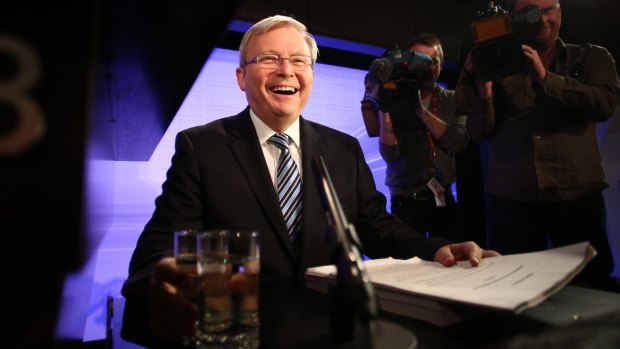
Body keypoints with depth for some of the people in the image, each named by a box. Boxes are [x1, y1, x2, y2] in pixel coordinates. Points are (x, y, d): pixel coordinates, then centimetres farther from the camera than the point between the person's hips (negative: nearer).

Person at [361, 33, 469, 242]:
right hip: (406, 203, -2)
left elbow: (459, 142, -8)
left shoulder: (451, 100, 8)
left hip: (444, 200, 3)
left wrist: (421, 110, -15)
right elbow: (390, 155, -12)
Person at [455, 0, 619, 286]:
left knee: (590, 285, 7)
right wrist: (484, 91, -15)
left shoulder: (591, 58, 12)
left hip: (578, 195, 1)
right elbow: (478, 134, 1)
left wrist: (544, 77, -15)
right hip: (509, 199, 0)